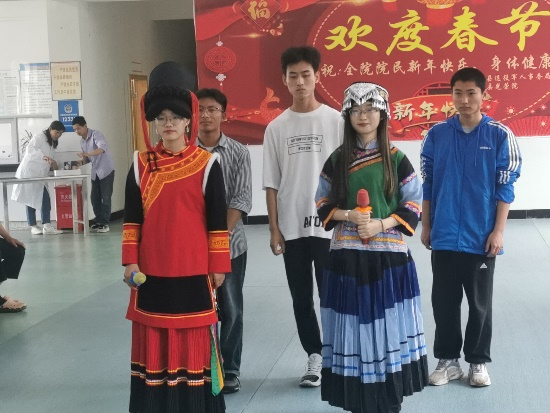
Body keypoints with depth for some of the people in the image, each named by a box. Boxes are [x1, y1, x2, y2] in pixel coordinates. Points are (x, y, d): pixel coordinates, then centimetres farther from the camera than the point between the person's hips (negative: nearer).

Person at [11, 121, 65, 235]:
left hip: (39, 175, 8)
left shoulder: (52, 143, 18)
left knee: (45, 200, -3)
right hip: (29, 172, -8)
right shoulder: (39, 137, -8)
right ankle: (33, 226, 2)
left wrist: (53, 165, -4)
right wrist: (44, 157, -36)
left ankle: (47, 227, -6)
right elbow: (30, 149, -24)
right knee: (31, 200, -4)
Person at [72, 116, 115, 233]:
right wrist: (81, 161, -6)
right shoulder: (82, 141, 11)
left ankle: (105, 223, 0)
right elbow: (88, 158, 16)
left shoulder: (96, 134, -14)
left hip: (106, 170, -7)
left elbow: (102, 148, -32)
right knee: (94, 198, 6)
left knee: (105, 198, -4)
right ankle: (98, 221, 17)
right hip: (95, 172, 7)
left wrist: (87, 154, -40)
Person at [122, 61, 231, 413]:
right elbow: (132, 218, 7)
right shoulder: (141, 164, 4)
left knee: (194, 341, 4)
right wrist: (130, 262, 1)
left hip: (194, 270, -2)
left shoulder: (207, 164, -3)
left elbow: (218, 220, -2)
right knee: (154, 342, 8)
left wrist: (218, 266, -2)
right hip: (152, 271, 2)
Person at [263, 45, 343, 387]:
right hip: (291, 227, 3)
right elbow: (271, 183, 5)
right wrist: (274, 228, 1)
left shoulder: (335, 120, -2)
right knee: (301, 297, 10)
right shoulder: (276, 127, 4)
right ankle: (315, 357, 24)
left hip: (328, 225, -2)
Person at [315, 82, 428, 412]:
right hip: (347, 256, 2)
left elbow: (414, 205, -1)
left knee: (390, 325, 1)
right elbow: (323, 204, 7)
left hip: (389, 255, -1)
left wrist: (381, 224, -15)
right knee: (353, 326, 3)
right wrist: (349, 216, -12)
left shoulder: (397, 159, 0)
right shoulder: (336, 161, 6)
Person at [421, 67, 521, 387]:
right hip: (444, 235, 2)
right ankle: (448, 360, 24)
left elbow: (506, 188, -4)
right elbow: (427, 183, 6)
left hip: (481, 236, -2)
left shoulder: (500, 136, -5)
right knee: (444, 301, 10)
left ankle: (479, 362, 25)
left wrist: (498, 231, -8)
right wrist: (426, 225, 6)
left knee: (480, 303, 10)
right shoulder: (437, 134, 1)